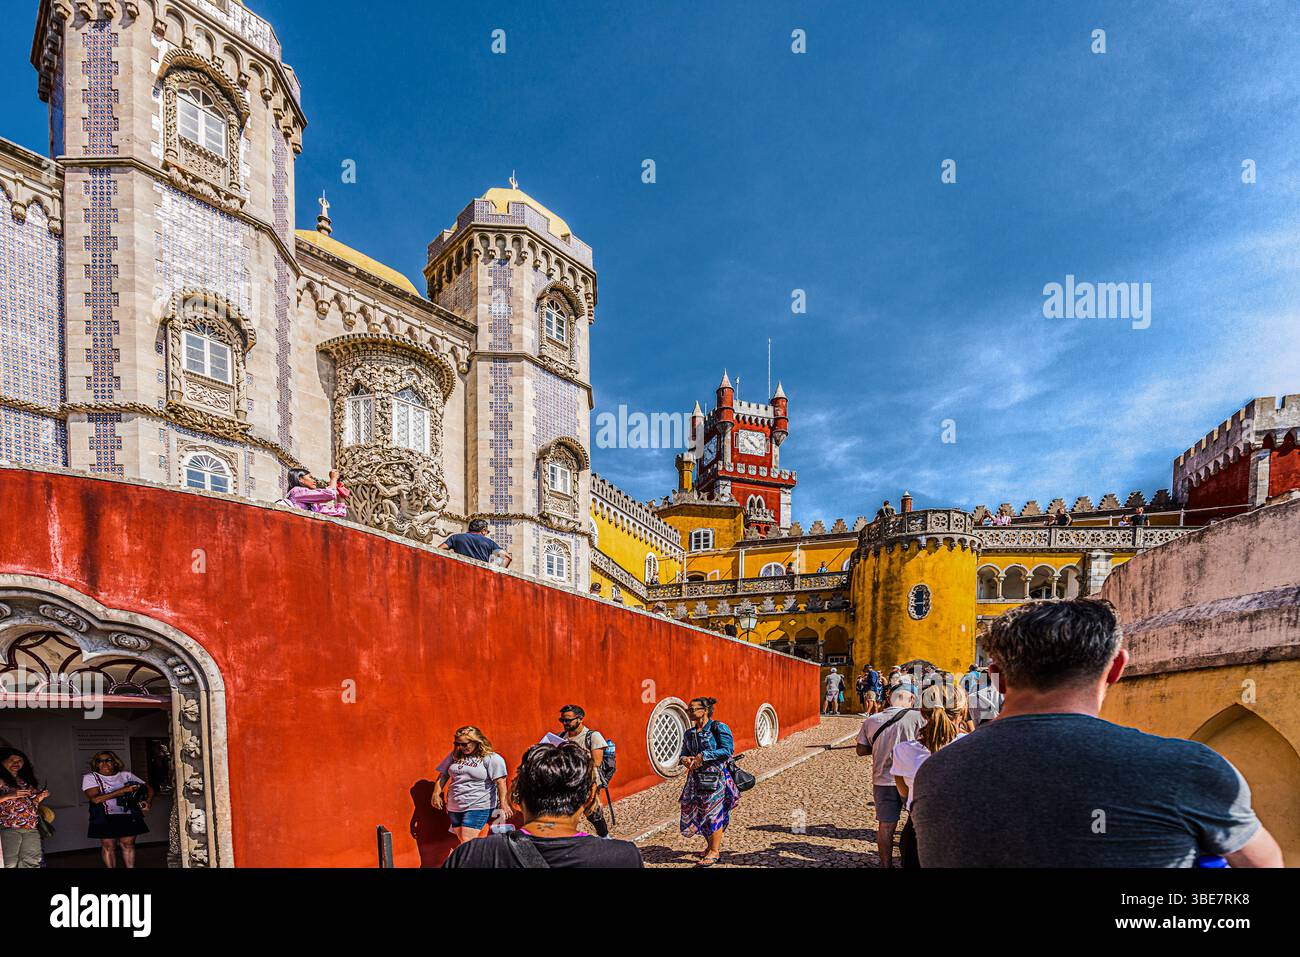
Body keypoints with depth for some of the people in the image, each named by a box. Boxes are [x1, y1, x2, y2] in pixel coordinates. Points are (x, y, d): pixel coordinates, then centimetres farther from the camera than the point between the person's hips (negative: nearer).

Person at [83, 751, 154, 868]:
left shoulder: (126, 775, 8)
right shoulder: (90, 777, 1)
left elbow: (149, 788, 14)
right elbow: (95, 798, -14)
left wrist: (147, 802, -5)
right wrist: (123, 790, -16)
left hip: (129, 817, 1)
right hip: (105, 818, -1)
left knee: (128, 843, 2)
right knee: (108, 845, -1)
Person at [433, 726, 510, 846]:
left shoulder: (492, 758, -9)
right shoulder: (454, 755, 10)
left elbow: (500, 782, -14)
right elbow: (443, 775, 17)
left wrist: (503, 804, -20)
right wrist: (436, 793, 9)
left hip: (478, 806, -6)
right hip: (454, 806, 6)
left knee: (467, 842, -13)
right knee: (461, 842, 8)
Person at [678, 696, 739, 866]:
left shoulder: (718, 728, -10)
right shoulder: (689, 733, 10)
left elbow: (727, 750, -18)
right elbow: (684, 752, 16)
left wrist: (703, 756, -20)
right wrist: (685, 759, -9)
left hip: (716, 777, -7)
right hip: (696, 778, 7)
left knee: (714, 812, -2)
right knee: (694, 811, 10)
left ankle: (714, 851, 11)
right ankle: (711, 844, 30)